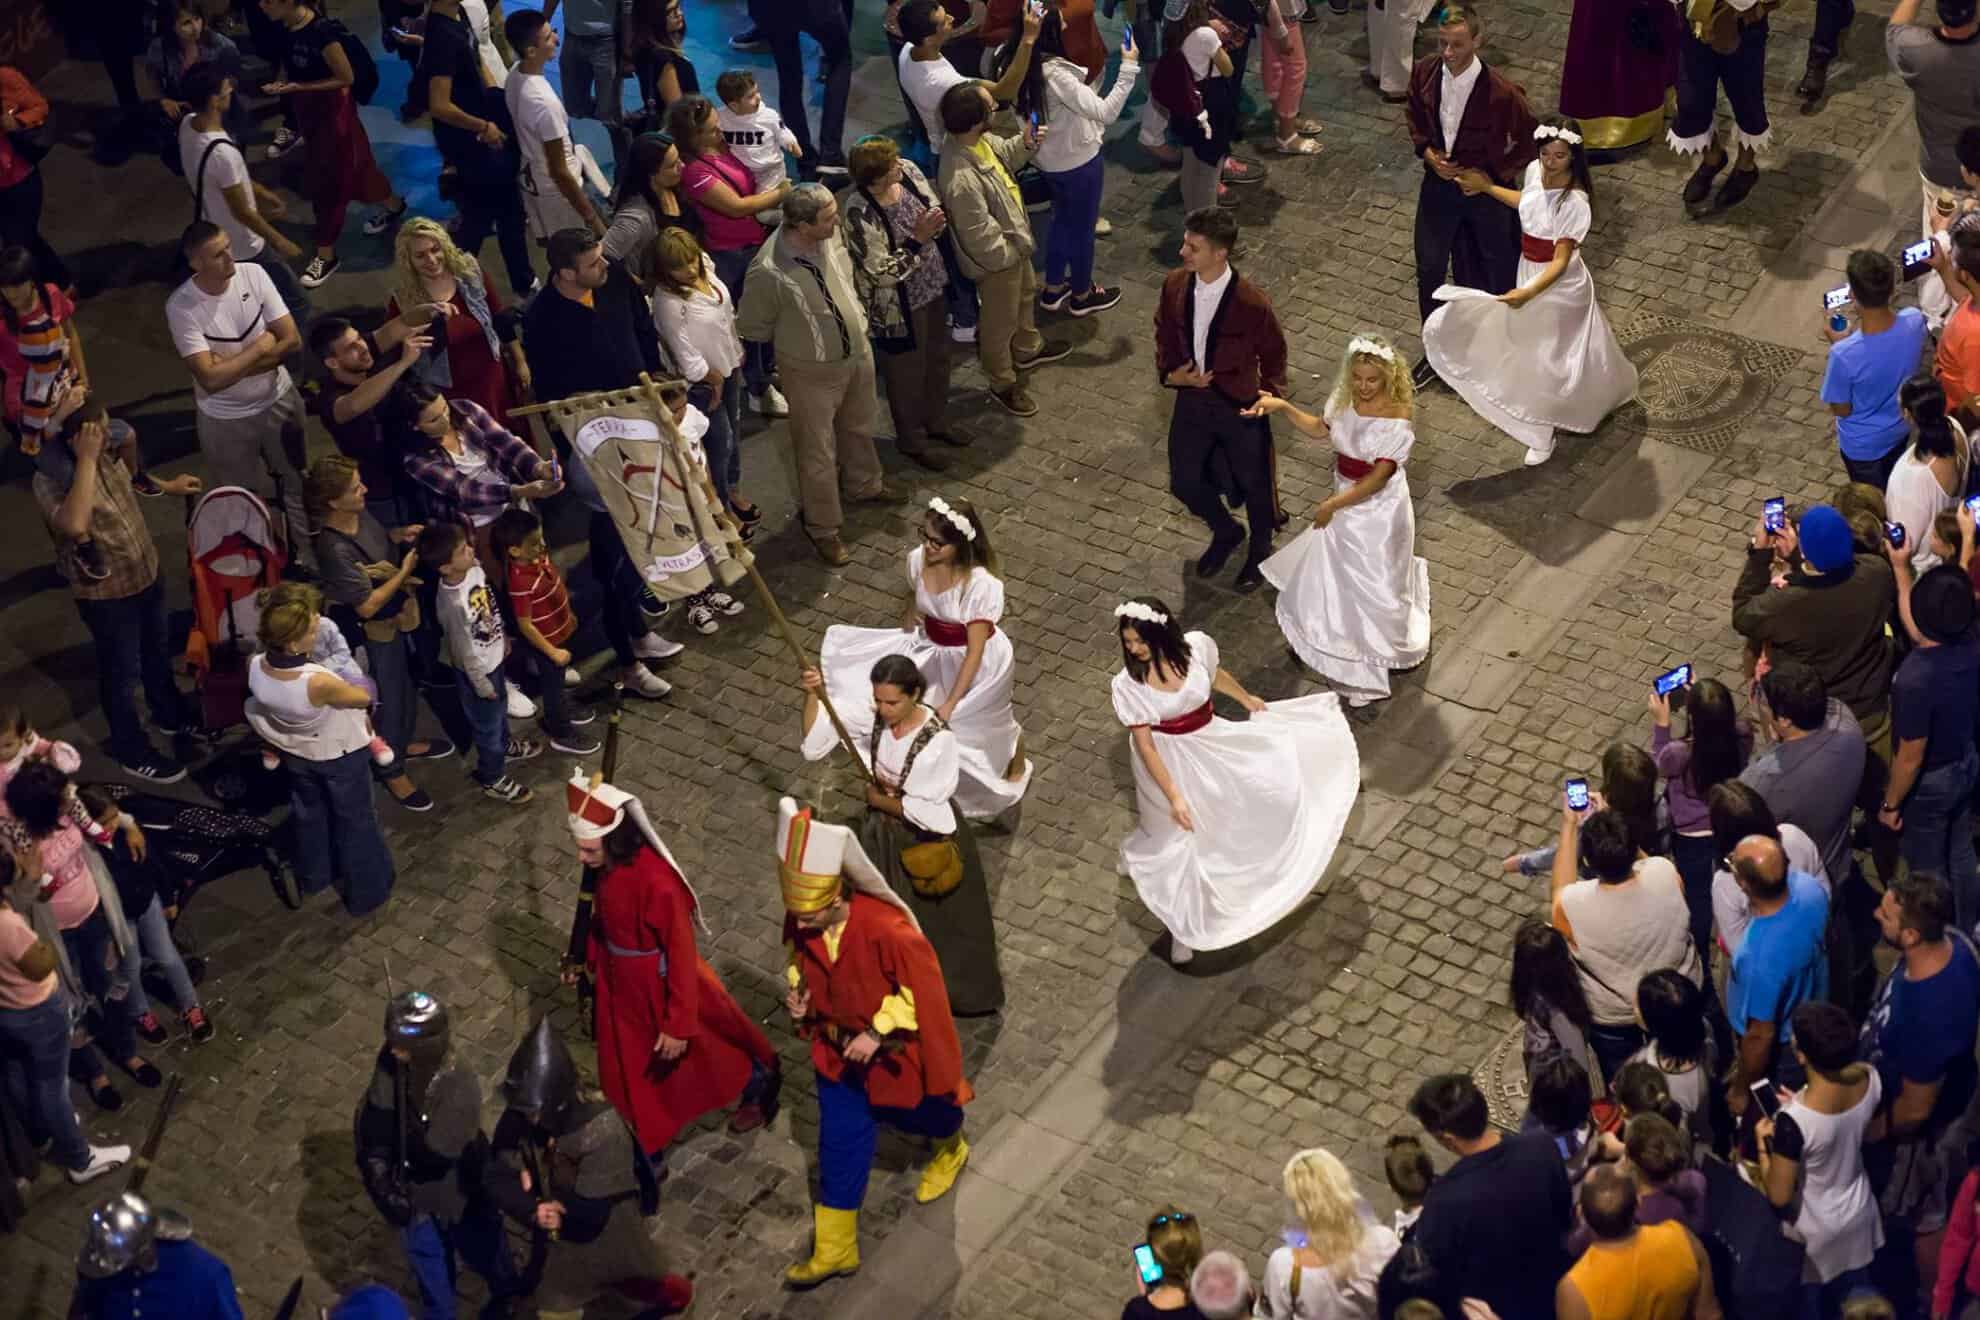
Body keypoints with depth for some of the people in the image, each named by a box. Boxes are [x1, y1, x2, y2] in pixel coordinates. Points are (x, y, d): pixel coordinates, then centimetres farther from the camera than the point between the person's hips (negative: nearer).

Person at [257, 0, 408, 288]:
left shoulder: (321, 31, -30)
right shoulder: (284, 26, -8)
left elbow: (346, 78, -21)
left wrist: (298, 87, -26)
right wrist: (281, 82, -9)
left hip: (331, 108, -8)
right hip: (306, 108, 8)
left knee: (327, 177, 1)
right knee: (347, 164, 23)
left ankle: (326, 253, 13)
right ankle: (392, 204, 47)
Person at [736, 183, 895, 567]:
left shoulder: (831, 233, -18)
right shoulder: (770, 272, -35)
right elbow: (751, 327, -16)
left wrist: (857, 314, 10)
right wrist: (795, 337, -3)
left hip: (857, 350, 6)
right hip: (814, 371, -6)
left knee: (858, 427, 31)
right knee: (818, 452, 11)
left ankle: (864, 485, 58)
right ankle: (822, 528, 32)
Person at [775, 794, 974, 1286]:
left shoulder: (886, 928, -38)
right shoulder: (800, 924, -18)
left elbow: (923, 986, -27)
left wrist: (878, 1033, -28)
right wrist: (798, 993, -14)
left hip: (895, 1051, -4)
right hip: (839, 1049, 4)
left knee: (920, 1114, 24)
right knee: (840, 1144, 9)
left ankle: (950, 1151, 61)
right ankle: (833, 1249, 20)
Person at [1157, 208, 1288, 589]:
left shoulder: (1252, 303, -26)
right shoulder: (1175, 285, -12)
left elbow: (1272, 353, -10)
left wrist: (1271, 394, -19)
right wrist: (1170, 372, -11)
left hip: (1241, 406, -4)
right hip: (1192, 400, 5)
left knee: (1253, 483, 17)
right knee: (1184, 482, 16)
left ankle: (1259, 550, 46)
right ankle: (1226, 533, 47)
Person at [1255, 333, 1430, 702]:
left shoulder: (1396, 418, -29)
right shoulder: (1345, 399, -9)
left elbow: (1378, 478, -28)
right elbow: (1320, 428, 11)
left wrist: (1333, 504, -25)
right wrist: (1282, 407, -3)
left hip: (1378, 508, -6)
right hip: (1345, 498, 6)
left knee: (1372, 585, 9)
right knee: (1329, 567, 24)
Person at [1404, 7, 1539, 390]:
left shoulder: (1501, 92, -29)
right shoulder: (1424, 74, -14)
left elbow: (1531, 141, -14)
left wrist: (1494, 174, -15)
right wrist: (1427, 152, -10)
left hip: (1485, 188, -4)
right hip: (1439, 182, 4)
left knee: (1494, 273, 14)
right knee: (1429, 269, 14)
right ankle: (1435, 353, 34)